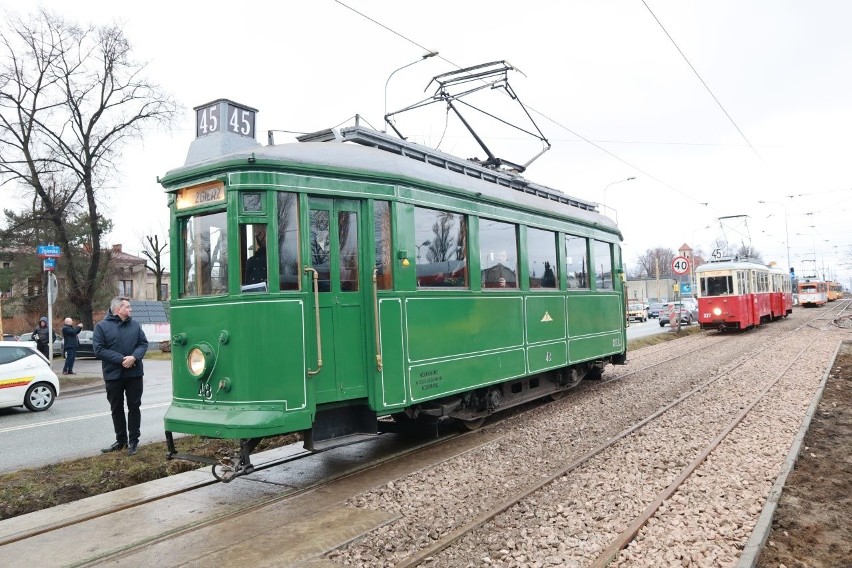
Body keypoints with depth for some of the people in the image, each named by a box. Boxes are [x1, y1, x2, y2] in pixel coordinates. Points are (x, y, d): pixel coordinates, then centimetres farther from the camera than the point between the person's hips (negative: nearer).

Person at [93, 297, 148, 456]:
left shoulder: (135, 325, 6)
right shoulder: (102, 326, -3)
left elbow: (143, 343, 3)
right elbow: (99, 349, -10)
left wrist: (134, 357, -17)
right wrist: (121, 359, -18)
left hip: (134, 374, 1)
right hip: (113, 375, -1)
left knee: (134, 407, 5)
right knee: (116, 409, 10)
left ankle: (133, 441, 14)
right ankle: (120, 440, 23)